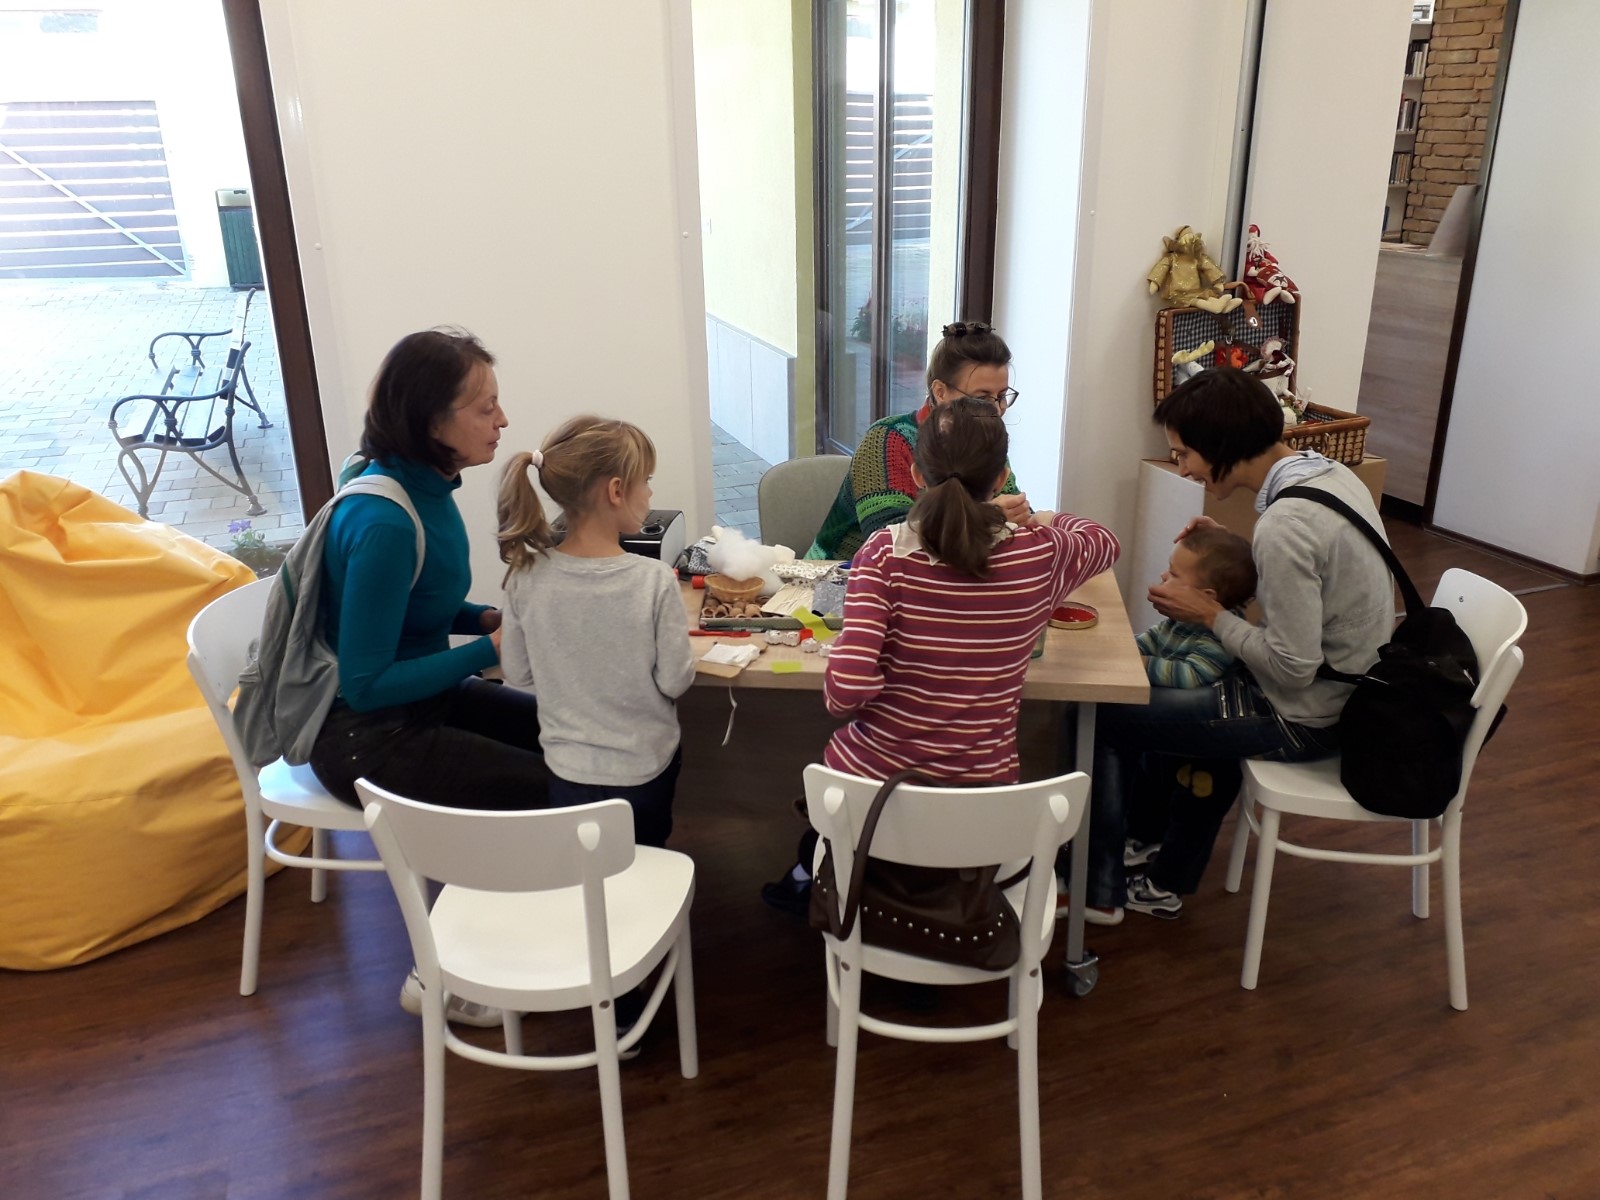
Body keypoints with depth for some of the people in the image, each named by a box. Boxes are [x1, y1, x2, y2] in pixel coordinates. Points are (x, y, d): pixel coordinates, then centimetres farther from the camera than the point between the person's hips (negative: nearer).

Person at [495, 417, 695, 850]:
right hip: (644, 769, -2)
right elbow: (674, 681, -13)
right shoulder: (655, 580, -21)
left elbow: (518, 675, 0)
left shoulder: (526, 575, -11)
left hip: (569, 770, 3)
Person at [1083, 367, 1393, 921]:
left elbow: (1293, 668, -26)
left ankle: (1099, 888, 16)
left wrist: (1209, 614, -14)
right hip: (1347, 693, 10)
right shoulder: (1332, 473, 0)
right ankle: (1169, 885, 36)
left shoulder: (1284, 525, -29)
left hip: (1305, 718, -10)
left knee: (1099, 714, -2)